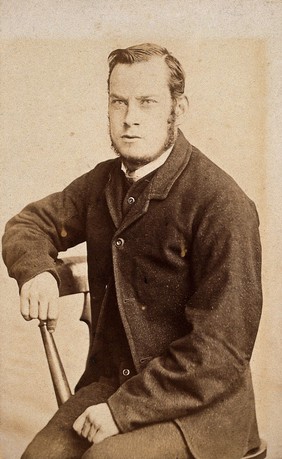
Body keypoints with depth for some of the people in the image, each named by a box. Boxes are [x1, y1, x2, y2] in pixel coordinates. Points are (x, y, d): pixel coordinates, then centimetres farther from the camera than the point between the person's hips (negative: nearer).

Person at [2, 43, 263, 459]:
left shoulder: (224, 205, -16)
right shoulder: (103, 182, 5)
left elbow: (221, 349, -17)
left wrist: (124, 409, -19)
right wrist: (36, 270, -6)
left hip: (200, 404, -4)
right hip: (110, 382, 5)